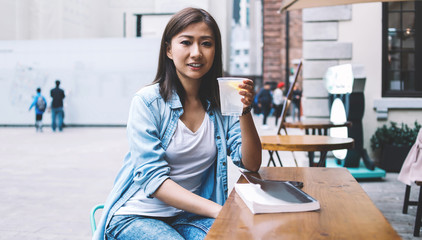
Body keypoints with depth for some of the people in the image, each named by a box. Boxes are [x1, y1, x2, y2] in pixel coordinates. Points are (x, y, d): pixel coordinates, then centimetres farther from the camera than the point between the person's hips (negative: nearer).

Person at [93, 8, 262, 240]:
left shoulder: (222, 105, 1)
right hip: (137, 215, -3)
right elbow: (152, 178, -17)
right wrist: (217, 210, -27)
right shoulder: (147, 101, -11)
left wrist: (245, 111, -20)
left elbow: (251, 164, -4)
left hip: (191, 216, 4)